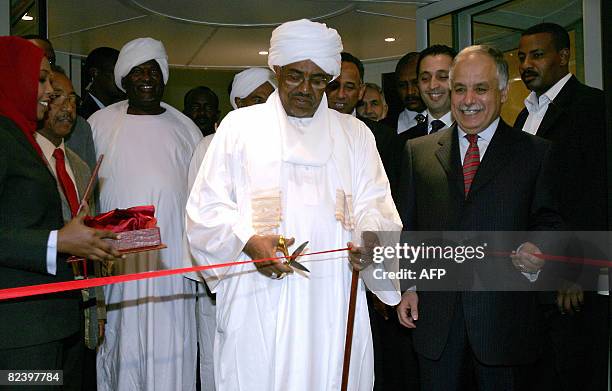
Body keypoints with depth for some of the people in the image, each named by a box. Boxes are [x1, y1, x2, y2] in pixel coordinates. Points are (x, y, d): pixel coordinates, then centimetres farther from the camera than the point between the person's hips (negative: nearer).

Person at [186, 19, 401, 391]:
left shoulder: (355, 133, 15)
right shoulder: (239, 125, 9)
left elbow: (374, 205, 8)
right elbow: (206, 207, 3)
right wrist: (248, 241, -15)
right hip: (257, 303, -1)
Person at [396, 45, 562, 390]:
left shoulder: (536, 152, 3)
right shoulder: (418, 151, 9)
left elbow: (548, 222, 4)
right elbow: (407, 225, 11)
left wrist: (536, 256, -17)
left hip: (505, 319, -1)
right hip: (436, 318, 2)